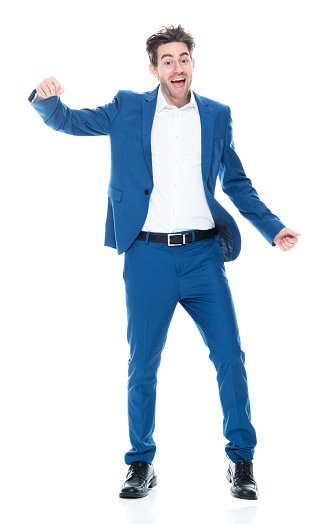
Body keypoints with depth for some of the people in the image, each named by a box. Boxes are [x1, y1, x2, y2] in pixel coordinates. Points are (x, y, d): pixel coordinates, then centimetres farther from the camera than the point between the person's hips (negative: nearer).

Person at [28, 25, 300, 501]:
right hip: (148, 253, -1)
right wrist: (46, 98, -18)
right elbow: (67, 121, 5)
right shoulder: (128, 110, 7)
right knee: (142, 364, 3)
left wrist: (273, 228, 10)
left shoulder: (217, 115, 11)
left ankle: (241, 460, 15)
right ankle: (141, 464, 19)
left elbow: (237, 184, 18)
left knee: (230, 356, -1)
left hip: (203, 253, 1)